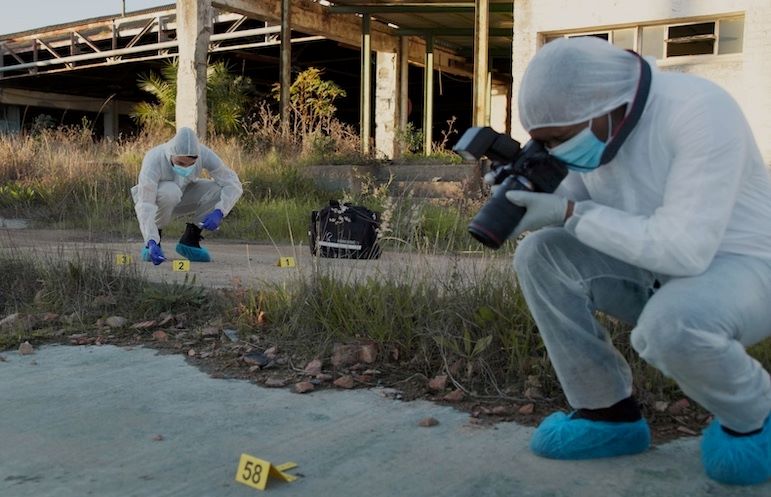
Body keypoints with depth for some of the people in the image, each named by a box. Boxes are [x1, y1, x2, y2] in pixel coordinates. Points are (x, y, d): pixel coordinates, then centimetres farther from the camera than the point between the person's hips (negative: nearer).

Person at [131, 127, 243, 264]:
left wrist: (218, 212, -41)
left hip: (181, 200, 4)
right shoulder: (154, 159, -35)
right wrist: (151, 242, -53)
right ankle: (152, 243, -14)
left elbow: (233, 184, -26)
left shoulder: (203, 154, -27)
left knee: (221, 189, -22)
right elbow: (145, 206, -40)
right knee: (170, 191, -37)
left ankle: (190, 239, -5)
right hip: (153, 202, -3)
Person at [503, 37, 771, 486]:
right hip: (659, 265, 7)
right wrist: (527, 191, -19)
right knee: (540, 255, -13)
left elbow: (684, 249, -35)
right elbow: (569, 203, 3)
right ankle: (611, 415, 0)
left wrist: (570, 213, -32)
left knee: (669, 326, -38)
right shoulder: (590, 122, -6)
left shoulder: (699, 112, -29)